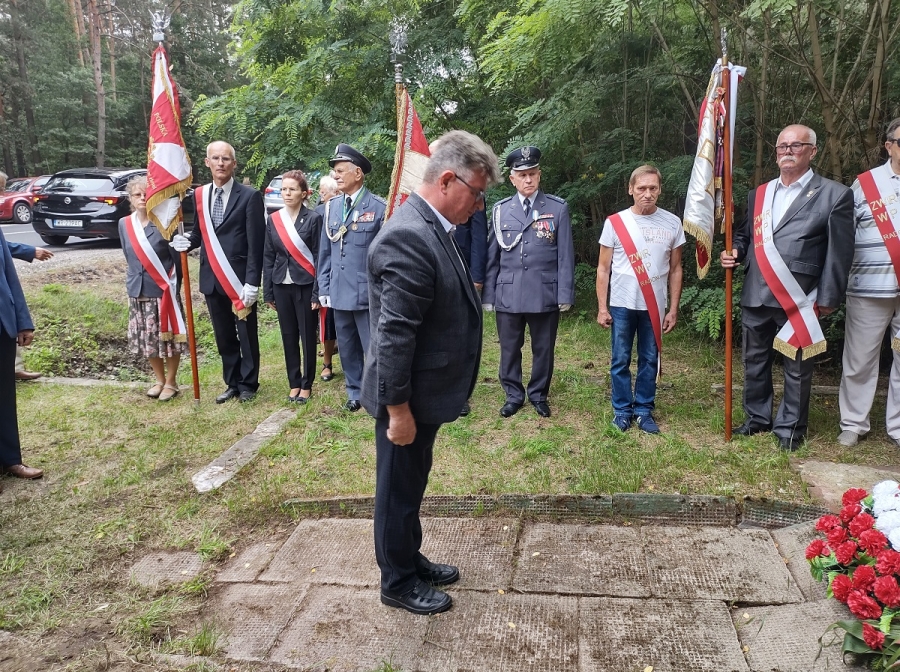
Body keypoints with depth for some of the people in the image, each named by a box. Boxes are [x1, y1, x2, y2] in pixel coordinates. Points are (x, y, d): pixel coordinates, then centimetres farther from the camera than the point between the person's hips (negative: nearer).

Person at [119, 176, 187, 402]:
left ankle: (171, 382, 19)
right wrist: (135, 280, 14)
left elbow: (177, 258, -6)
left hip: (164, 291, -5)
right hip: (138, 291, 5)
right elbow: (129, 257, 15)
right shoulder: (124, 224, 5)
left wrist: (173, 285, -3)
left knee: (169, 337, 2)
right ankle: (159, 380, 29)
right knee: (148, 339, 12)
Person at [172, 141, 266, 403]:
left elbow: (256, 243, -10)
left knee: (247, 336, 7)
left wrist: (252, 282, -16)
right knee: (223, 336, 14)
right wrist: (186, 241, -8)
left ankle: (248, 384, 21)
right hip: (211, 278, 5)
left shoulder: (250, 196, -6)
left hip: (240, 278, -5)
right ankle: (232, 383, 27)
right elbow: (199, 234, 16)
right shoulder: (199, 195, 9)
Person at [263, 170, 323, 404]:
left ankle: (306, 384, 17)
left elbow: (319, 257, -7)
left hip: (305, 286, -4)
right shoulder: (273, 220, 5)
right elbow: (268, 257, 8)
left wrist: (317, 292, -12)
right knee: (288, 336, 10)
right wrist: (268, 292, 5)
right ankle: (294, 383, 22)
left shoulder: (313, 219, -6)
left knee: (307, 336, 5)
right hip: (282, 286, 4)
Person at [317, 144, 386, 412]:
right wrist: (324, 289, 9)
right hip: (339, 292, 6)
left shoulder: (379, 207, -8)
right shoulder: (331, 207, 8)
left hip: (368, 293, -5)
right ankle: (355, 392, 30)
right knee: (347, 348, 15)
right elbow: (325, 252, 11)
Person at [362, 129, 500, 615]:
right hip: (408, 397, -9)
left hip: (425, 392, 9)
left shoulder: (429, 228, 5)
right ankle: (398, 583, 31)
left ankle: (410, 559, 43)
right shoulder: (408, 238, -26)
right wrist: (398, 409, -23)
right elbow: (394, 335, -27)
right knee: (399, 490, 11)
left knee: (412, 485, 24)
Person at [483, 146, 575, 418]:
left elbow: (565, 255, 0)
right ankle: (513, 395, 27)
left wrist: (565, 294, -5)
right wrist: (489, 295, 4)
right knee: (509, 349, 10)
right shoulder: (501, 210, 5)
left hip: (545, 294, -1)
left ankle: (539, 395, 29)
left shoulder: (558, 208, 1)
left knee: (543, 349, 11)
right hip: (508, 294, 1)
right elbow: (492, 257, 7)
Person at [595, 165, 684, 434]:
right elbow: (603, 268, 2)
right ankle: (622, 410, 19)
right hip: (621, 305, -1)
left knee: (649, 360, 8)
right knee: (620, 360, 6)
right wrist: (602, 308, -3)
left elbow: (675, 269, 7)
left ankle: (644, 410, 20)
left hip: (654, 306, 1)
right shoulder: (615, 222, -2)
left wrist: (673, 309, 3)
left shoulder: (672, 223, 2)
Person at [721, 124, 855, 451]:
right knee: (755, 362, 15)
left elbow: (839, 252, -4)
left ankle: (790, 428, 22)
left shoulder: (835, 194, -2)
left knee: (797, 367, 7)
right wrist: (734, 253, 1)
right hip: (756, 297, 5)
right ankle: (757, 418, 32)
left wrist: (828, 298, -7)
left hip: (799, 301, -5)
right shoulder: (758, 194, 13)